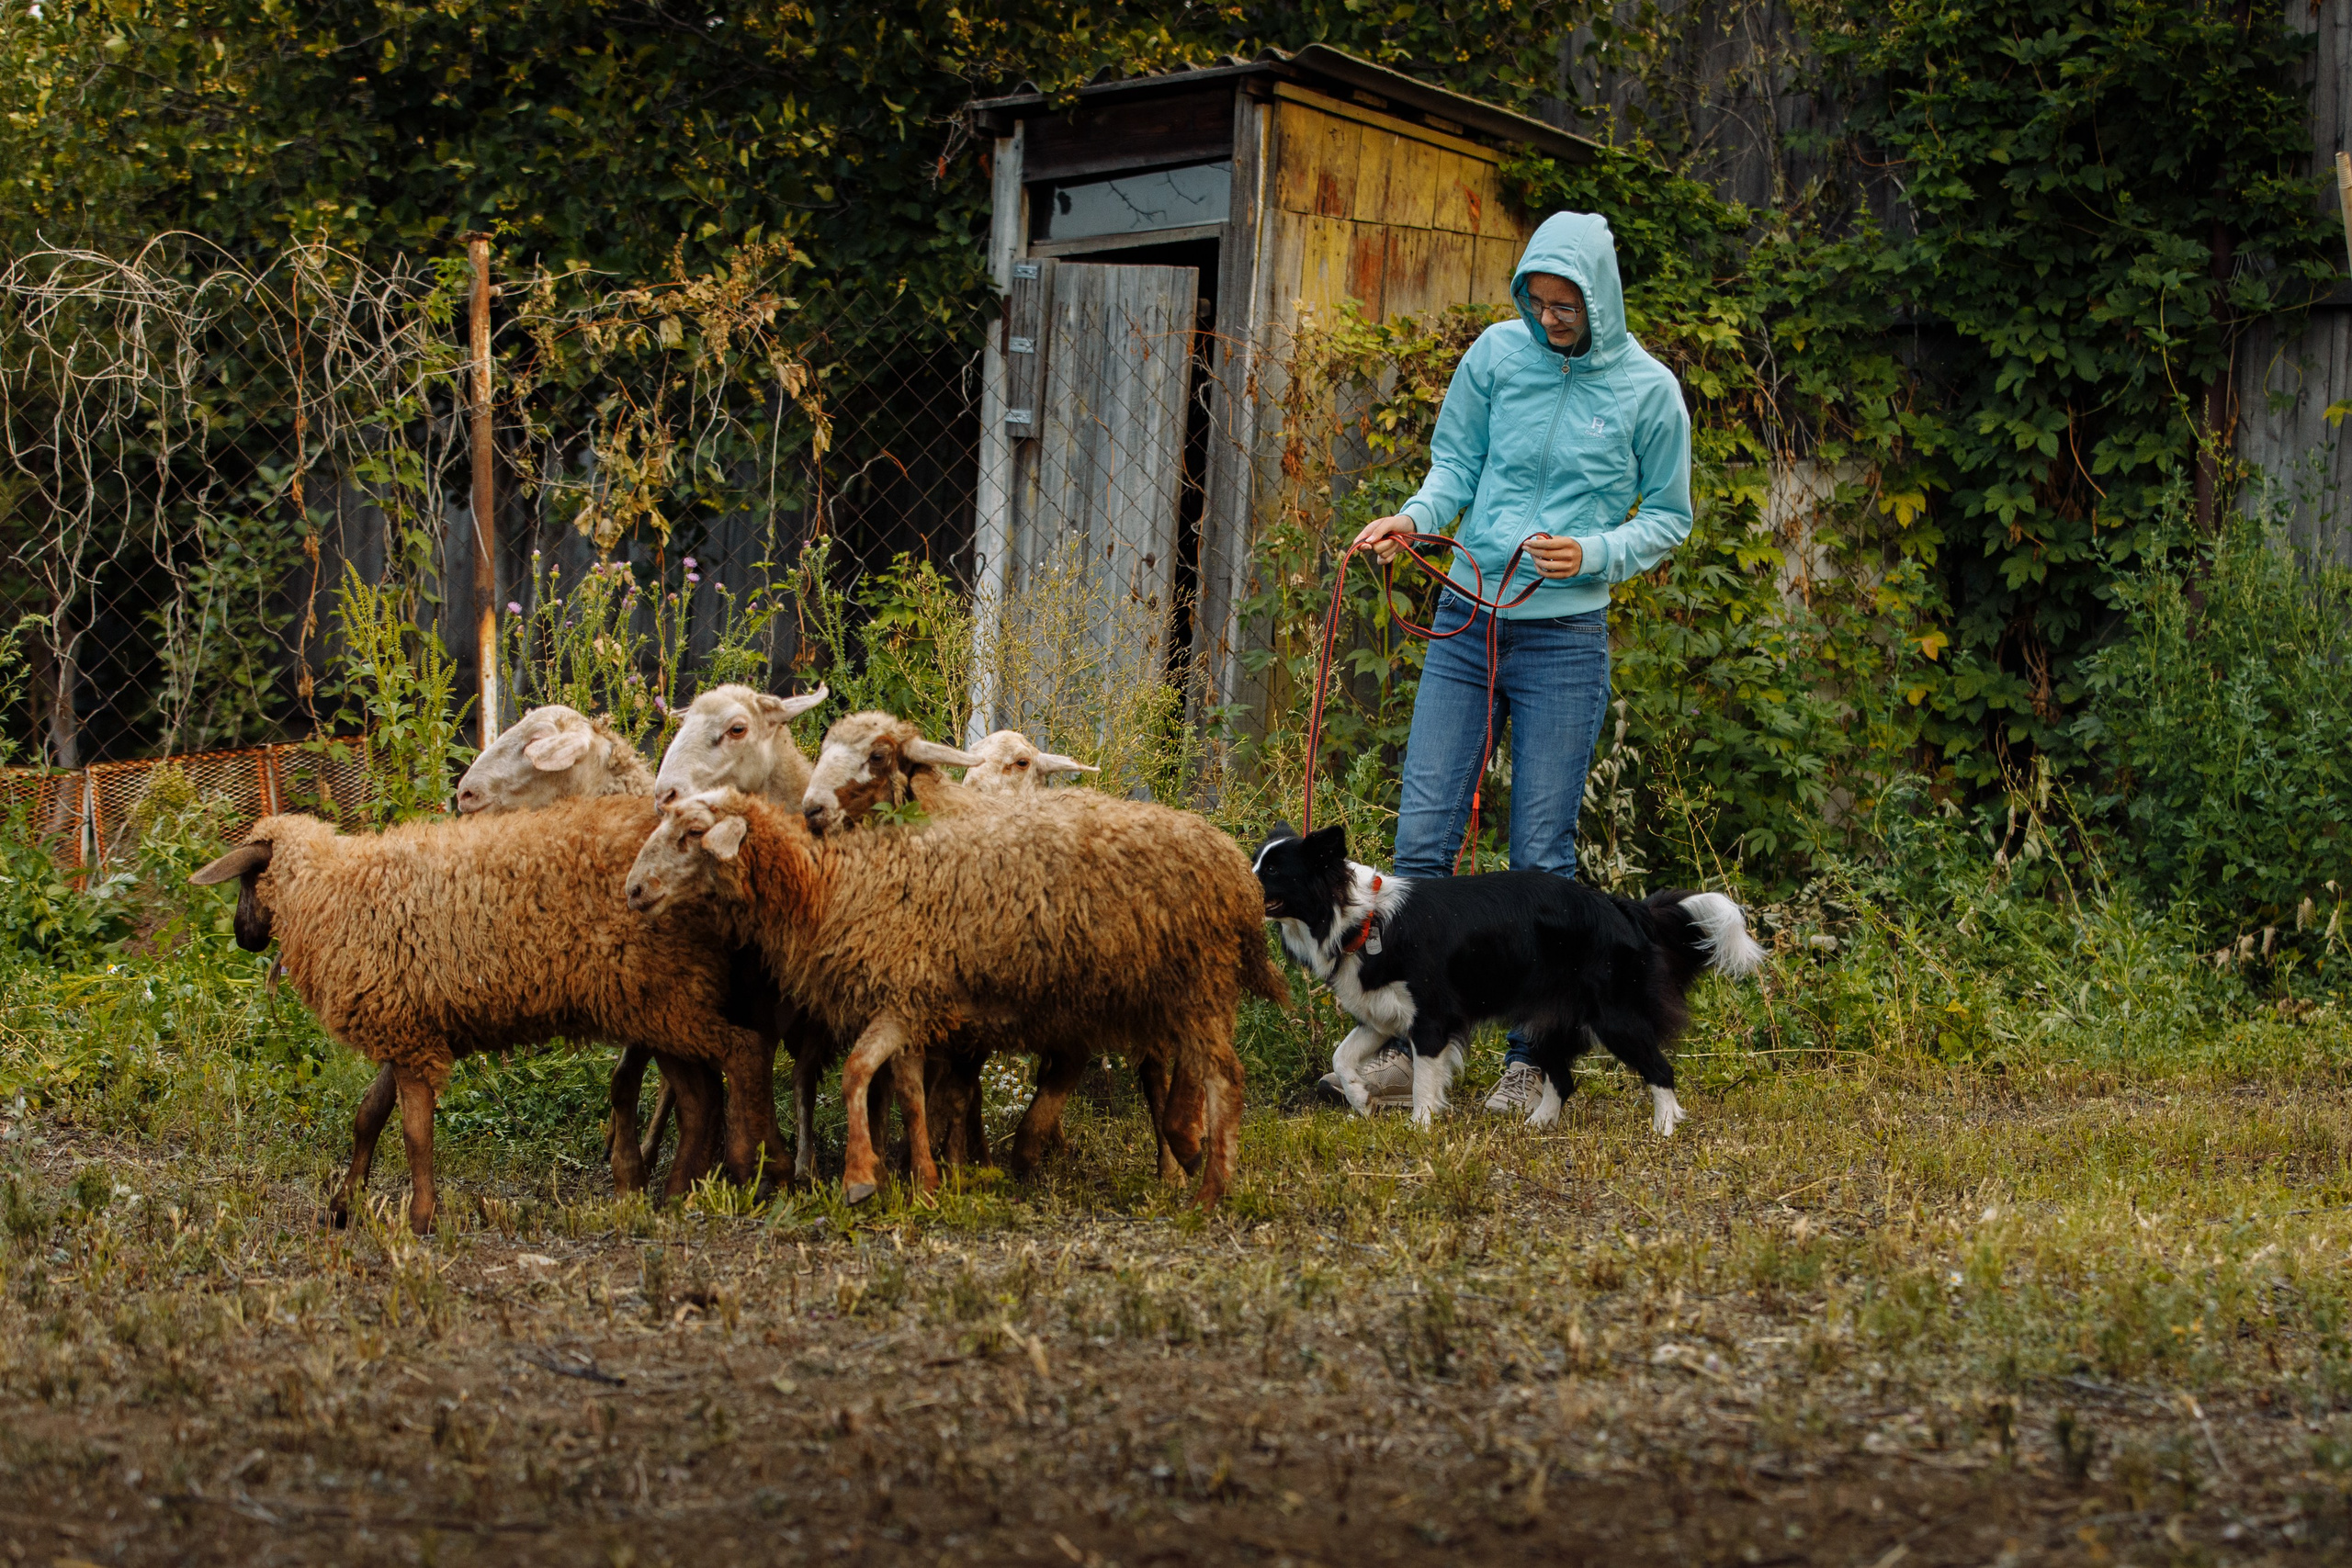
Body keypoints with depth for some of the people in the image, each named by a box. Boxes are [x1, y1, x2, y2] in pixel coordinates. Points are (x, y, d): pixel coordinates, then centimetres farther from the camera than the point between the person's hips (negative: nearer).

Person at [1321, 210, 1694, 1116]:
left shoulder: (1648, 391, -3)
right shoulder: (1497, 354, 2)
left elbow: (1668, 518, 5)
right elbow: (1455, 462, 11)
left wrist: (1592, 554, -13)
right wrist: (1415, 519, -9)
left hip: (1565, 637, -3)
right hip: (1466, 621, 3)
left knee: (1541, 855, 1)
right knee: (1423, 836, -2)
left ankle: (1534, 1060, 10)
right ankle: (1409, 1051, 5)